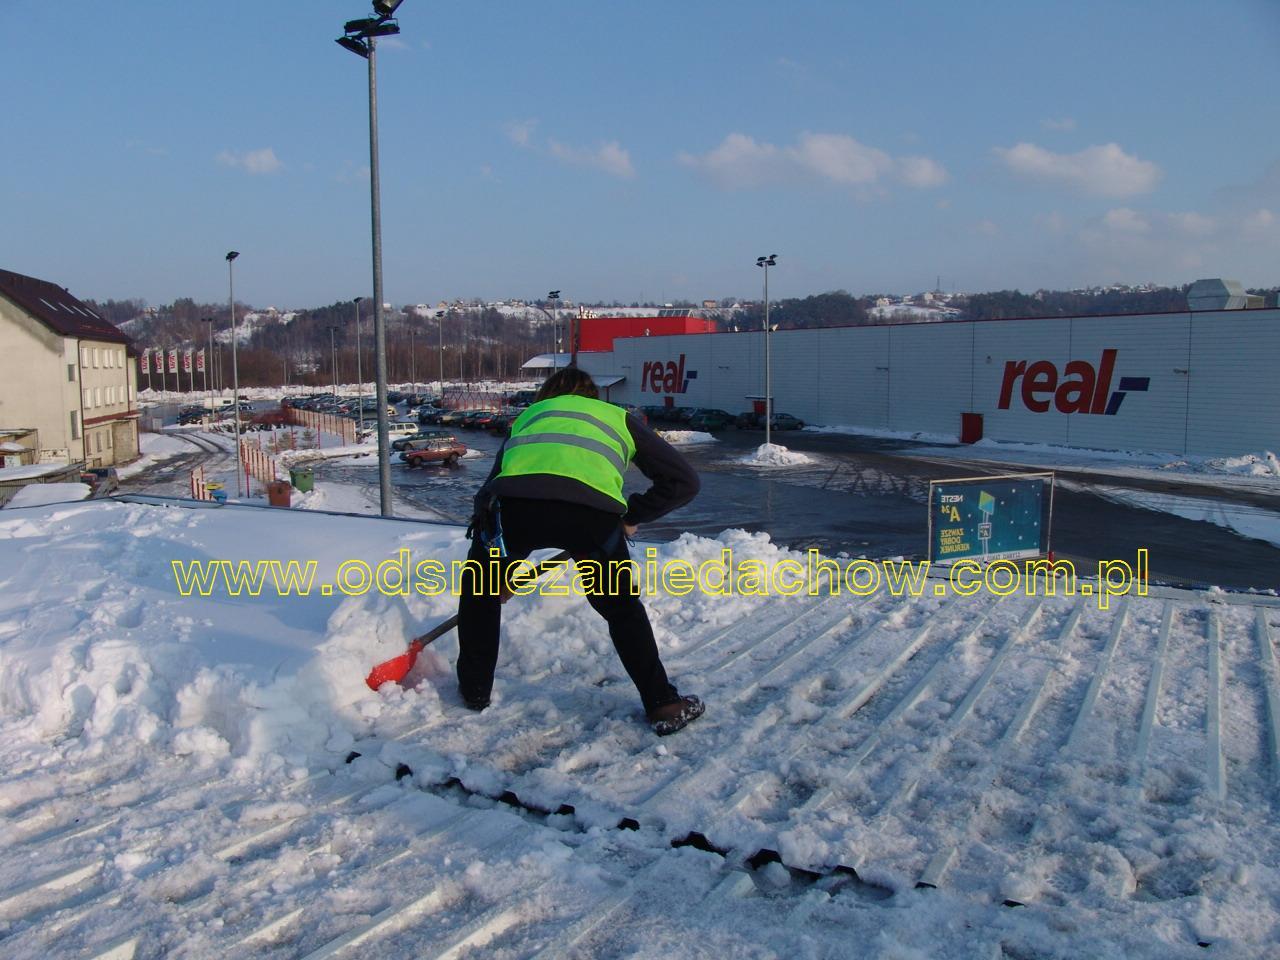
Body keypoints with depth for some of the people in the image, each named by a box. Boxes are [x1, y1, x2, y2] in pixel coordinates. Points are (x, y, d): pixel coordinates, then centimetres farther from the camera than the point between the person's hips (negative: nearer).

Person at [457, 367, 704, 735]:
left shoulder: (528, 414, 40)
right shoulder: (618, 416, 35)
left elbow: (491, 487, 36)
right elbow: (684, 480, 27)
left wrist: (497, 571, 46)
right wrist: (632, 515, 35)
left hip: (514, 498, 1)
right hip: (592, 505, -1)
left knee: (480, 588, 29)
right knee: (621, 606, 23)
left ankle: (474, 690, 37)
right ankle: (663, 705, 25)